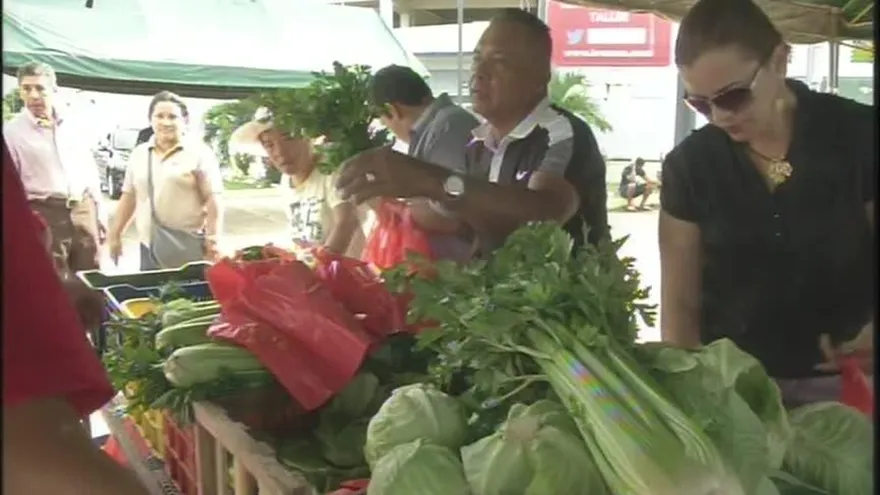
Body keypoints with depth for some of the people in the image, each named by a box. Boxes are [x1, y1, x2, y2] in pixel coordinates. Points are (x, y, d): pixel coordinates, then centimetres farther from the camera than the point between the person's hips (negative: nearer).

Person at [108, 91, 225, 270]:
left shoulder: (199, 152, -2)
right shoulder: (138, 154, 12)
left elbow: (213, 199, -7)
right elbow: (128, 197, 17)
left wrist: (213, 242, -14)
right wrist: (115, 235, 14)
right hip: (149, 248, 5)